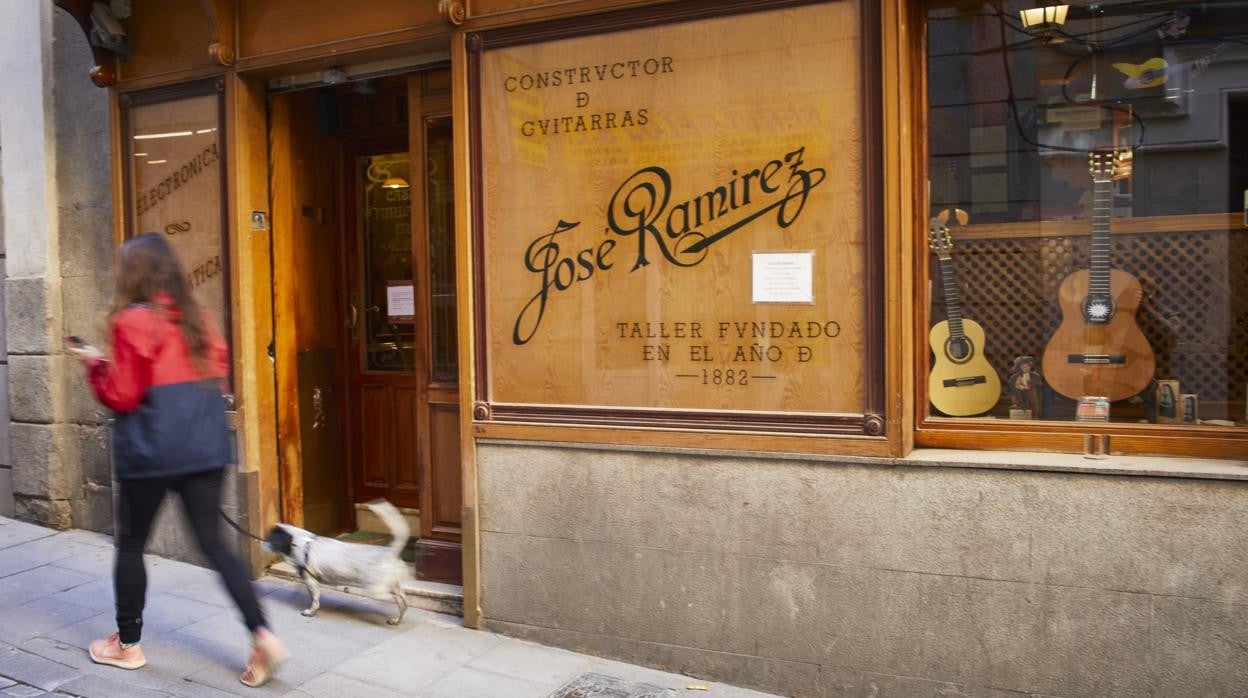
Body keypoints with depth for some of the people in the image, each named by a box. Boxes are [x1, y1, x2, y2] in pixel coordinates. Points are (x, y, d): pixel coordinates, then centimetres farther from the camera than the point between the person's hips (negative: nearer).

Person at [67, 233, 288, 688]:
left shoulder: (131, 321, -10)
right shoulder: (196, 317, 9)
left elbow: (122, 397, -9)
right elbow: (218, 372, 15)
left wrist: (95, 364, 6)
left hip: (151, 451, -6)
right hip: (205, 446, 6)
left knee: (130, 544, 14)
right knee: (213, 543, 7)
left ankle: (127, 644, 28)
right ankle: (262, 635, -4)